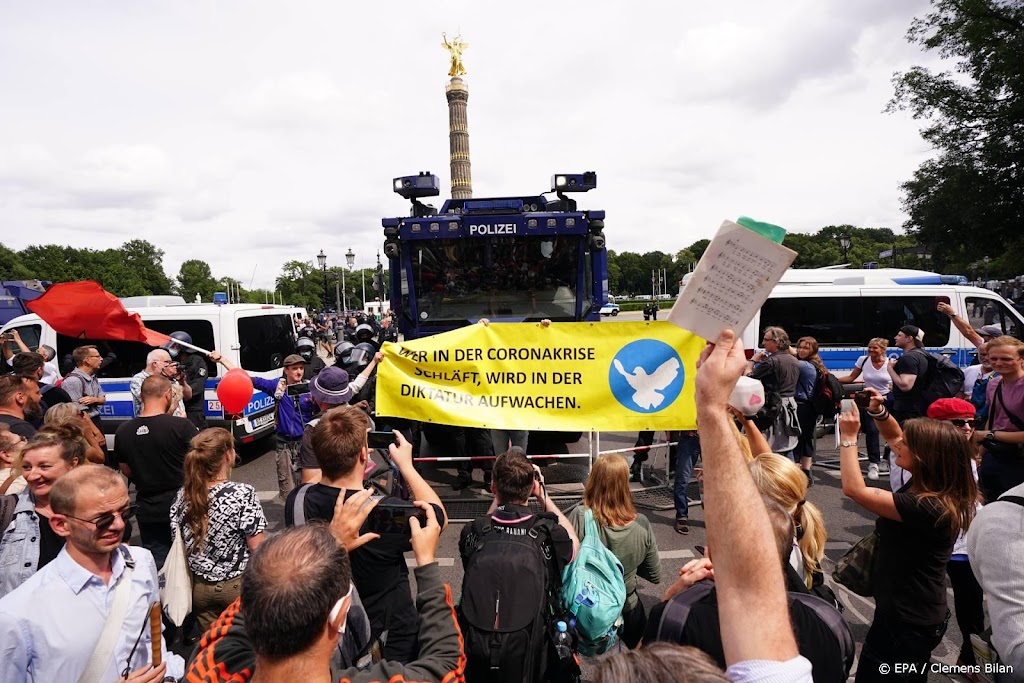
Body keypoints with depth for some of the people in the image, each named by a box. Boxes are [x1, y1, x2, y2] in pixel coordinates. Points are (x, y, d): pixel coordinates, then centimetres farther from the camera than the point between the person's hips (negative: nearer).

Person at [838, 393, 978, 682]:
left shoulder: (926, 508, -31)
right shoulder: (927, 484, -4)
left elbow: (854, 489, -33)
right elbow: (893, 437, 8)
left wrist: (848, 436, -25)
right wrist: (878, 411, -11)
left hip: (906, 622, -9)